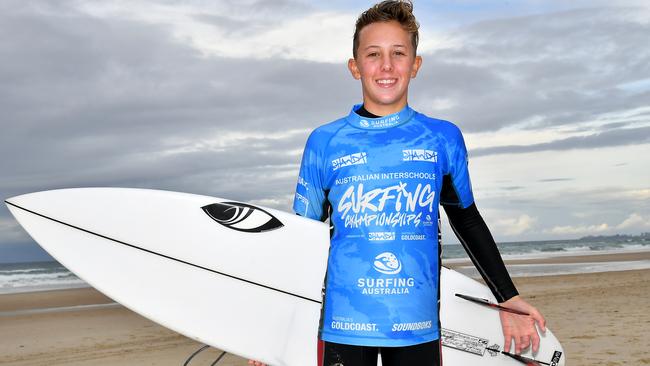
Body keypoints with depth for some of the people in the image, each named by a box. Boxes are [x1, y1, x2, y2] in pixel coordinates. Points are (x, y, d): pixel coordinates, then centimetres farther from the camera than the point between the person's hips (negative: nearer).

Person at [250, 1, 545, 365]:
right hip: (344, 326, -1)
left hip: (419, 327, 1)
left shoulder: (444, 139, 4)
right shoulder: (324, 142, 2)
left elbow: (468, 221, 16)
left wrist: (508, 298, 16)